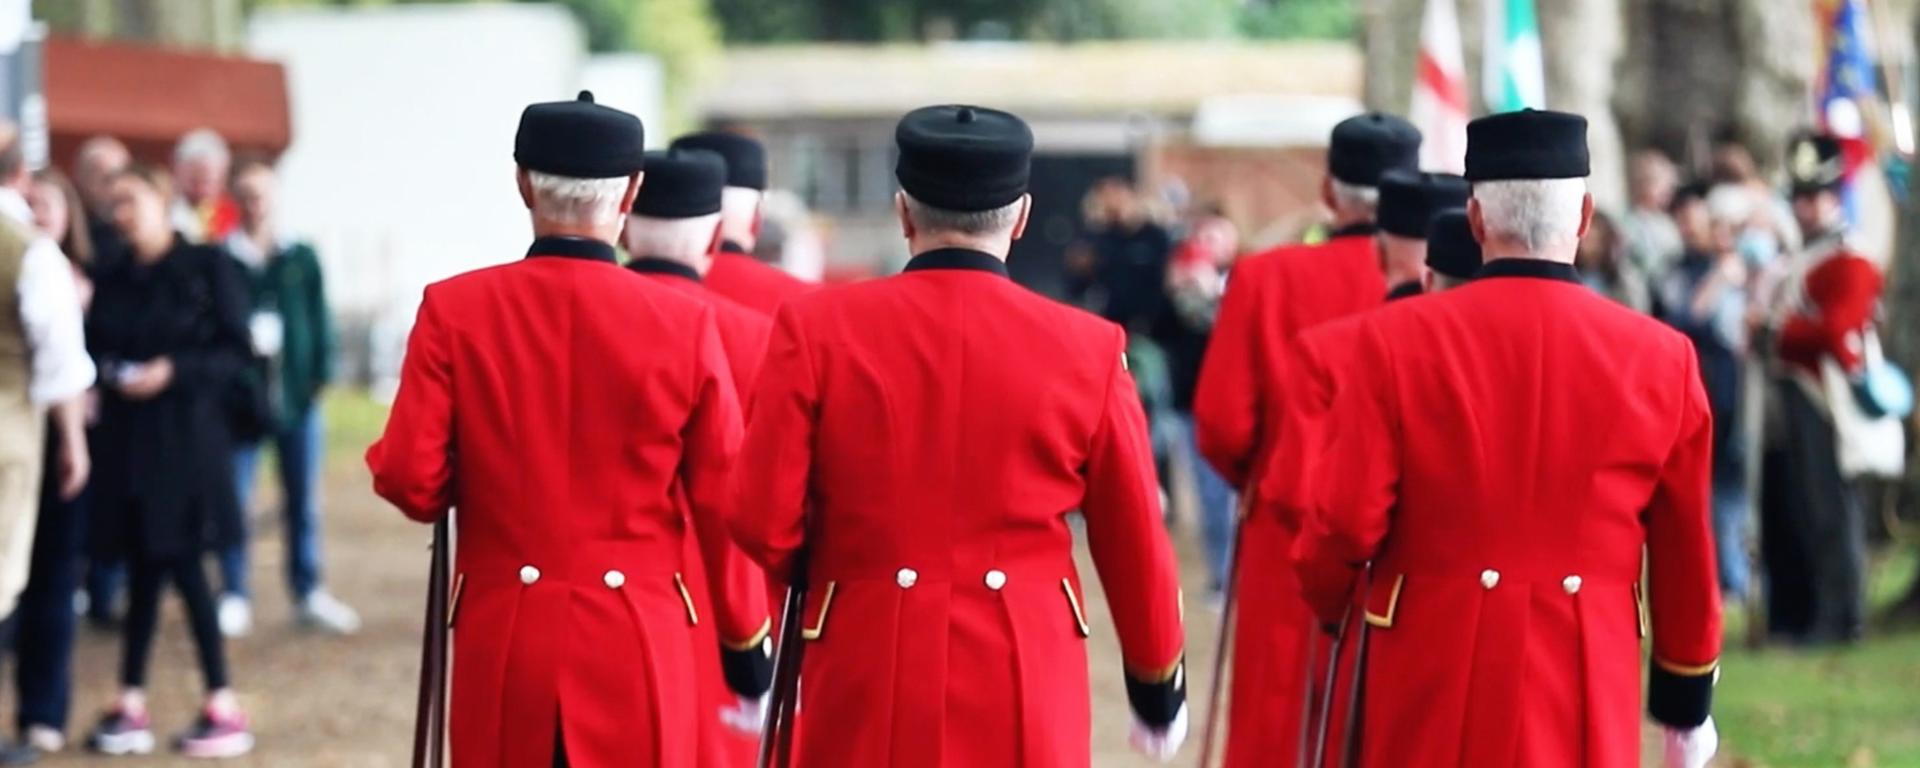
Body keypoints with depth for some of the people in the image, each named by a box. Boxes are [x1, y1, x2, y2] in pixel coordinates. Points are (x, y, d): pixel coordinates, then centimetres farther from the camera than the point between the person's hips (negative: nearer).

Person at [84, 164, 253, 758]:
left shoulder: (208, 268, -2)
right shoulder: (114, 281, 12)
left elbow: (234, 350, -6)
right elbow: (98, 348, 13)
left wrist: (175, 370, -18)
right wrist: (104, 372, -9)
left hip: (186, 434, -5)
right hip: (127, 438, 5)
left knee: (183, 563, -7)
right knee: (141, 569, 6)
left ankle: (224, 709, -1)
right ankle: (131, 706, 9)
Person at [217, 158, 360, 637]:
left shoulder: (302, 259, 8)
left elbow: (319, 319, 8)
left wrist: (320, 374, -1)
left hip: (296, 395, 2)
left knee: (303, 500, 9)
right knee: (233, 500, 0)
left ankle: (308, 594, 19)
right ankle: (234, 597, 9)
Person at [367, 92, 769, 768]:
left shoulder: (454, 310, -4)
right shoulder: (684, 322, -5)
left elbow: (410, 482, -8)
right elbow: (726, 502, -2)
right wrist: (748, 639, 10)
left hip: (503, 641, 1)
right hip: (639, 640, -1)